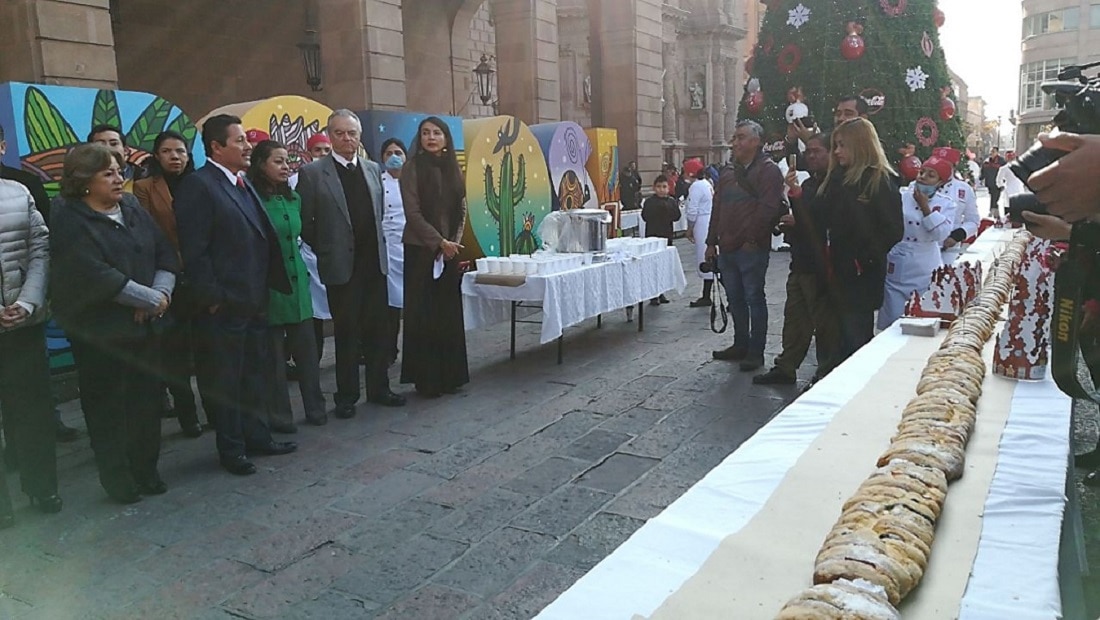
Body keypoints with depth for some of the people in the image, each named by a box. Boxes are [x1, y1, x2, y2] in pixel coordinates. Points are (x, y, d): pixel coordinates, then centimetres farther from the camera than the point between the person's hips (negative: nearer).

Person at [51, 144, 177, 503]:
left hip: (145, 325, 5)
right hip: (100, 334, -5)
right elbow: (97, 275, -20)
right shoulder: (69, 221, -9)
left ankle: (146, 470, 26)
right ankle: (118, 480, 20)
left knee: (147, 399, 10)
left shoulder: (133, 210, 9)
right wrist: (151, 299, -16)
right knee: (107, 407, 6)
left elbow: (166, 253, 6)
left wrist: (162, 292, -12)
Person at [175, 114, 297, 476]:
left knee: (253, 375, 17)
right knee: (224, 380, 5)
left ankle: (255, 436, 31)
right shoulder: (197, 185, -12)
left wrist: (266, 290, 12)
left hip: (254, 302, 8)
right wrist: (212, 298, -18)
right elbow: (194, 251, -17)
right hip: (223, 306, -8)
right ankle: (231, 449, 18)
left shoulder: (244, 184, 14)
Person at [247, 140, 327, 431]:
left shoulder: (294, 198, 11)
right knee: (274, 353, 3)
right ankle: (279, 416, 14)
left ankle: (315, 407, 21)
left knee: (307, 348, 8)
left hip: (297, 281, 6)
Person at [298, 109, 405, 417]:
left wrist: (377, 246, 9)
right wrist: (325, 251, 0)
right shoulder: (312, 173, -5)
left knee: (378, 330, 10)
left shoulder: (373, 169, 10)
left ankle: (379, 388, 23)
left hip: (374, 263, 4)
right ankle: (346, 396, 17)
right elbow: (305, 222, -4)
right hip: (341, 265, -4)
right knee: (346, 333, 5)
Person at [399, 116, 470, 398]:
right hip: (421, 250, -4)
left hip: (450, 250, 4)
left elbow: (461, 210, 9)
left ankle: (450, 375, 16)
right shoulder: (412, 169, -4)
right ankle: (426, 378, 7)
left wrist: (454, 242, -5)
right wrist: (439, 242, -14)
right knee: (423, 314, -1)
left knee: (450, 312, 7)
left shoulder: (454, 169, 10)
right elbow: (413, 213, -10)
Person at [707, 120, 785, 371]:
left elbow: (768, 209, -16)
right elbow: (717, 209, 19)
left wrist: (751, 239, -18)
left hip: (752, 249, -8)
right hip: (727, 248, 8)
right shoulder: (728, 172, 18)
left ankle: (756, 351, 7)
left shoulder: (768, 170, -7)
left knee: (754, 298, -1)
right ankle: (741, 344, 26)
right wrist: (712, 242, 15)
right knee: (735, 298, 14)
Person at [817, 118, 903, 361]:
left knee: (856, 336, -1)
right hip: (841, 271, 7)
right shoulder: (838, 178, 12)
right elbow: (825, 219, 12)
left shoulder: (880, 181, -9)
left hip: (863, 276, -7)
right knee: (847, 338, 14)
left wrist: (866, 258, -16)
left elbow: (893, 230, -14)